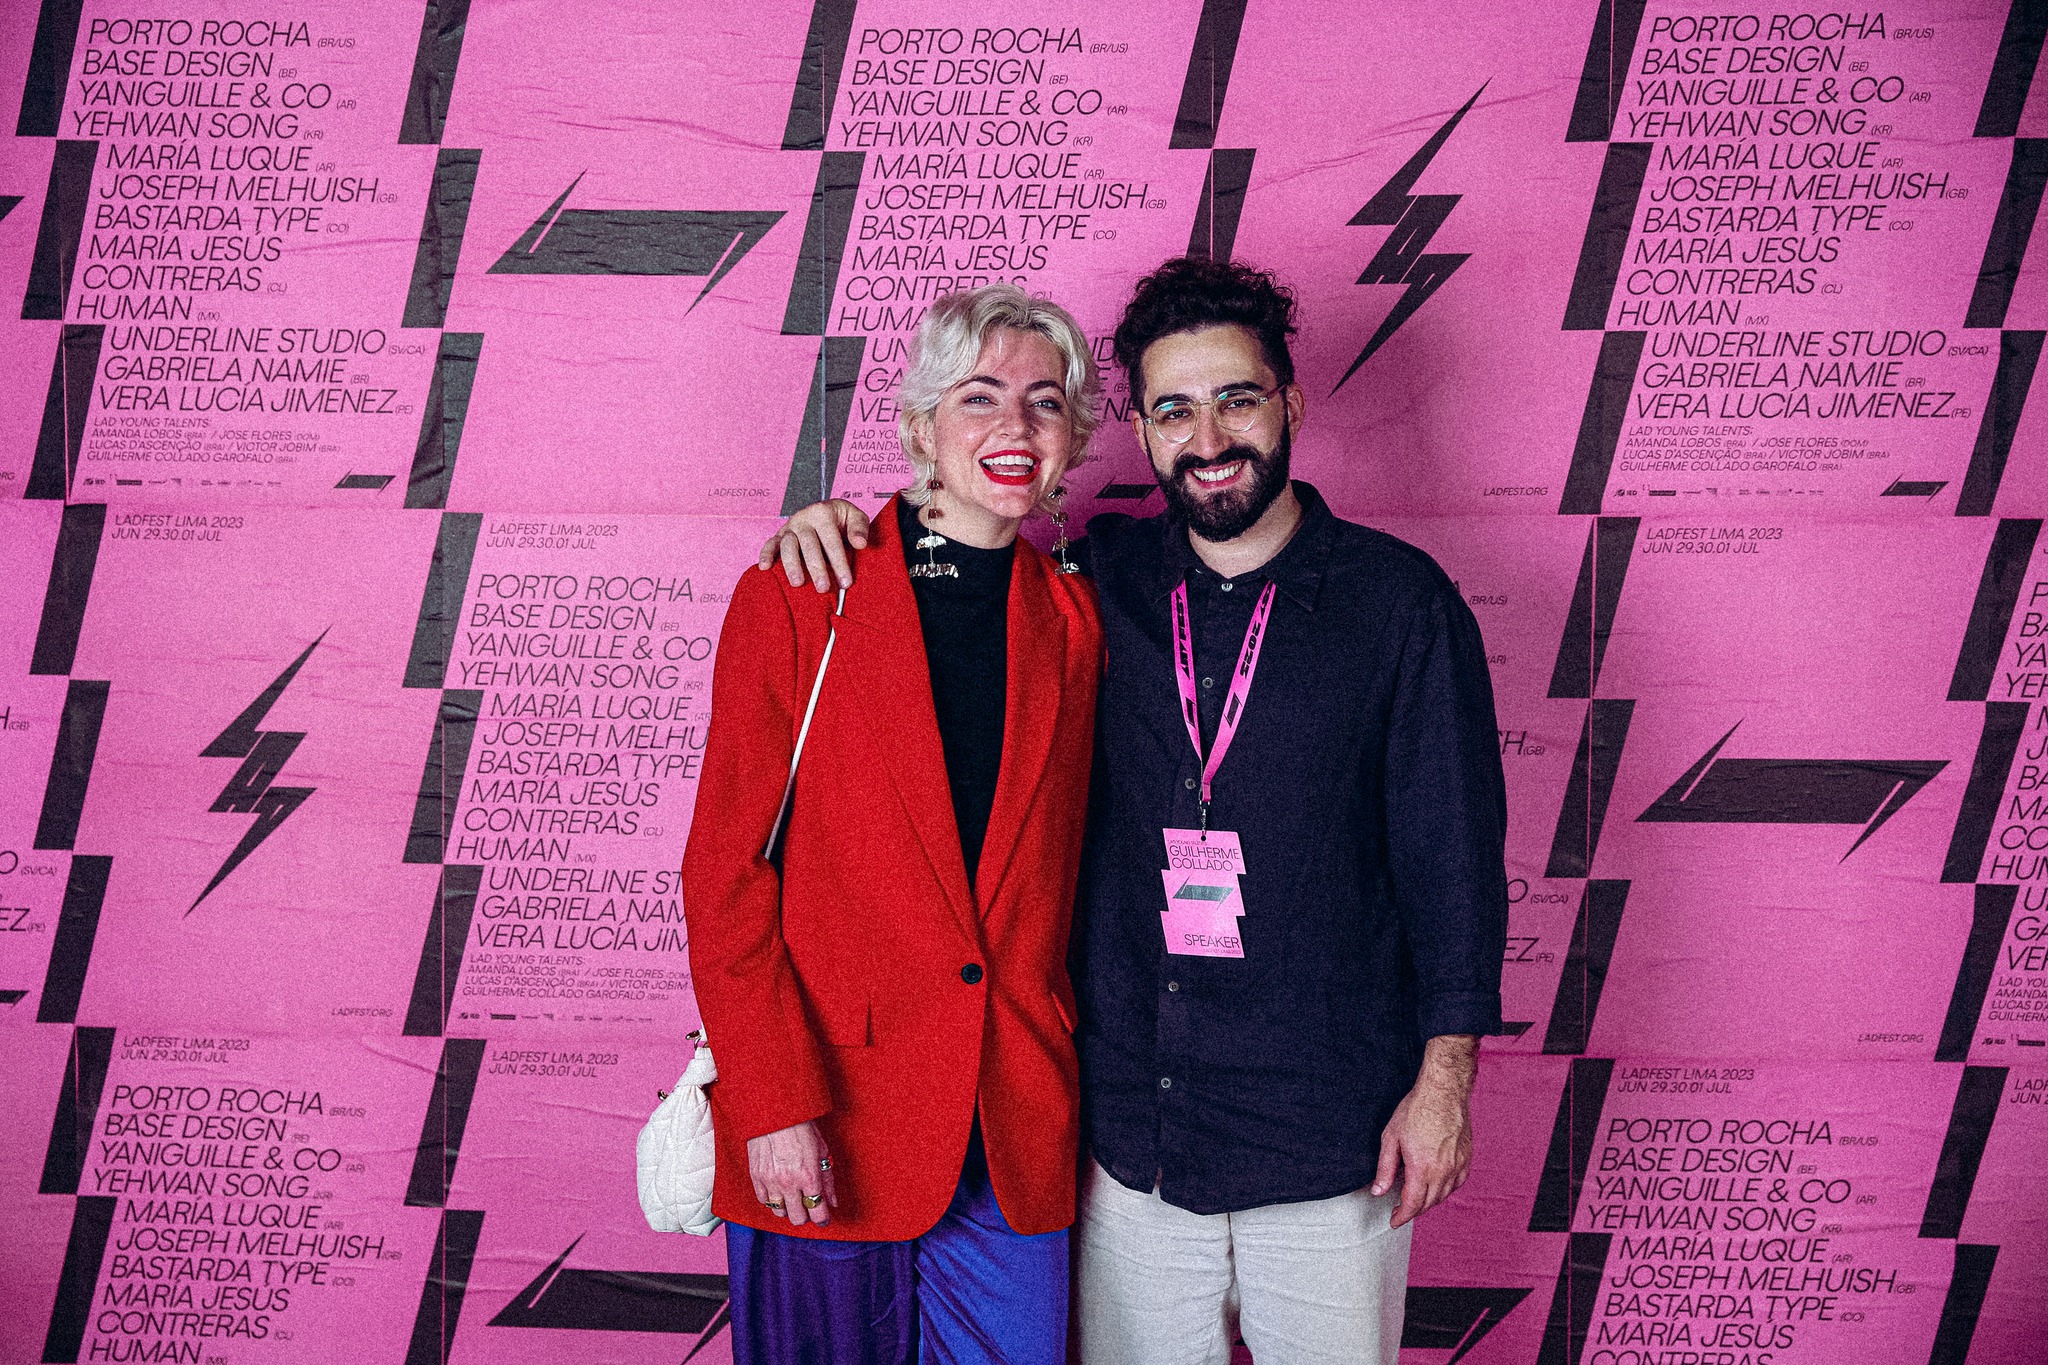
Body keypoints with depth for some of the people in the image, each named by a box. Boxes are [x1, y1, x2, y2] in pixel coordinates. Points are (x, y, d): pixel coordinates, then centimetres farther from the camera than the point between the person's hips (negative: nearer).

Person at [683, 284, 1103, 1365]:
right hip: (825, 1132, -3)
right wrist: (773, 1105, -13)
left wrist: (1070, 1087, 6)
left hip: (1015, 1135, 3)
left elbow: (1062, 862, 11)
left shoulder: (1074, 618, 6)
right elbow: (725, 870, -6)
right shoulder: (798, 597, -4)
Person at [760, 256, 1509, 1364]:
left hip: (1329, 1145, -2)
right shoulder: (1097, 583, 2)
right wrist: (821, 533, -4)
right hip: (1128, 1133, 2)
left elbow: (1454, 851, -3)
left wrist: (1445, 1075, -5)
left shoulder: (1399, 599, -4)